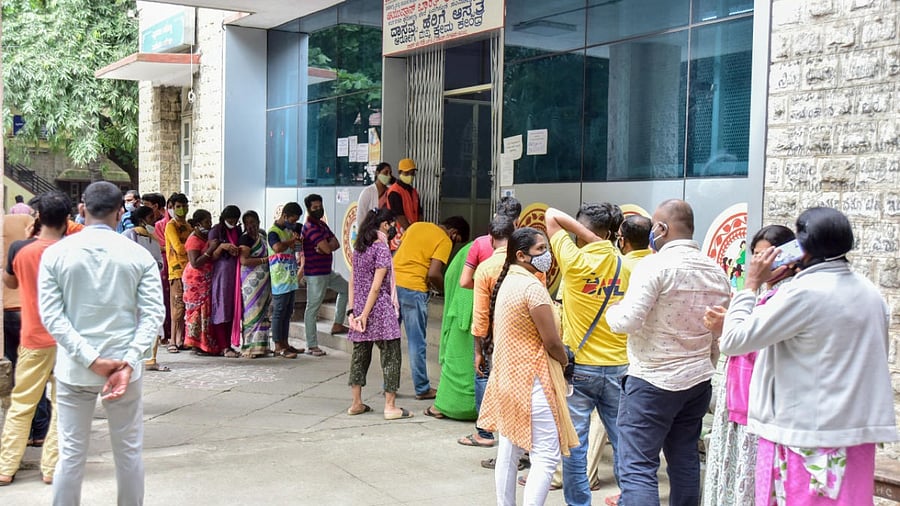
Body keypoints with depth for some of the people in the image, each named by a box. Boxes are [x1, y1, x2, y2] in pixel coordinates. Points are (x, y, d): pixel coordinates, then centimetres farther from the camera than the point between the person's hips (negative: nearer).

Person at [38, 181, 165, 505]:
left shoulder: (55, 253, -2)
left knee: (71, 454, 9)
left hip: (73, 369, 0)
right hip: (123, 365, 0)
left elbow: (51, 315, -9)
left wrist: (90, 359, -14)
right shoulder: (139, 255, -3)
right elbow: (153, 314, -11)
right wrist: (129, 363, -16)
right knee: (128, 452, 12)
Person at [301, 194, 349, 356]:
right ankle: (311, 346, -3)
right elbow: (327, 248, -25)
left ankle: (337, 324, 23)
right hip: (315, 274, -10)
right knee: (312, 309, -6)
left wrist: (325, 247, -15)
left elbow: (336, 244, 5)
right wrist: (327, 246, -2)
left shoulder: (322, 224, 14)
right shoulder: (311, 227, -17)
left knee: (345, 288, 22)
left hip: (327, 271, 10)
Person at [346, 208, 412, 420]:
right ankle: (390, 407, 3)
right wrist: (365, 314, -13)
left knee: (360, 353, 13)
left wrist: (353, 310, 11)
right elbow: (376, 287, -16)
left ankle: (356, 404, 20)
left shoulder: (358, 247, 10)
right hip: (380, 310, -8)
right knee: (390, 355, 1)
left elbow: (352, 281, 10)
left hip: (360, 306, 8)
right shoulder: (382, 248, -12)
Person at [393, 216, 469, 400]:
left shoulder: (416, 226, 17)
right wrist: (443, 288, 5)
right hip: (413, 289, -6)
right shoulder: (444, 241, -4)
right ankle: (422, 389, 15)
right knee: (417, 342, 5)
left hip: (391, 282, 7)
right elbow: (434, 274, -14)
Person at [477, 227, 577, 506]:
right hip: (531, 381, -10)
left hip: (507, 378, 10)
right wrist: (566, 363, 1)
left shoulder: (507, 283, 10)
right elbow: (552, 341, -19)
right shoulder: (532, 287, -18)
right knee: (546, 457, -7)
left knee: (508, 451, 15)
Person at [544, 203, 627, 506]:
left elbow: (551, 215, 1)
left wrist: (590, 237, -5)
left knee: (574, 443, 6)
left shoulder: (575, 260, -9)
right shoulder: (623, 265, 1)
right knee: (622, 441, 10)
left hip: (579, 367, -3)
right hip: (618, 367, 4)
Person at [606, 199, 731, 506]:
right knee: (685, 464, 17)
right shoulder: (716, 271, 9)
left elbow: (627, 321, -19)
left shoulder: (655, 265, -14)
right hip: (698, 382, 8)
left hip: (652, 381, -8)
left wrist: (611, 311, 2)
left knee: (637, 469, -8)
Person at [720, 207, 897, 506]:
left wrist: (752, 284, -5)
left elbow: (734, 341, -15)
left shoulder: (804, 293, -17)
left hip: (806, 437, -7)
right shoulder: (871, 293, 6)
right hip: (859, 432, 7)